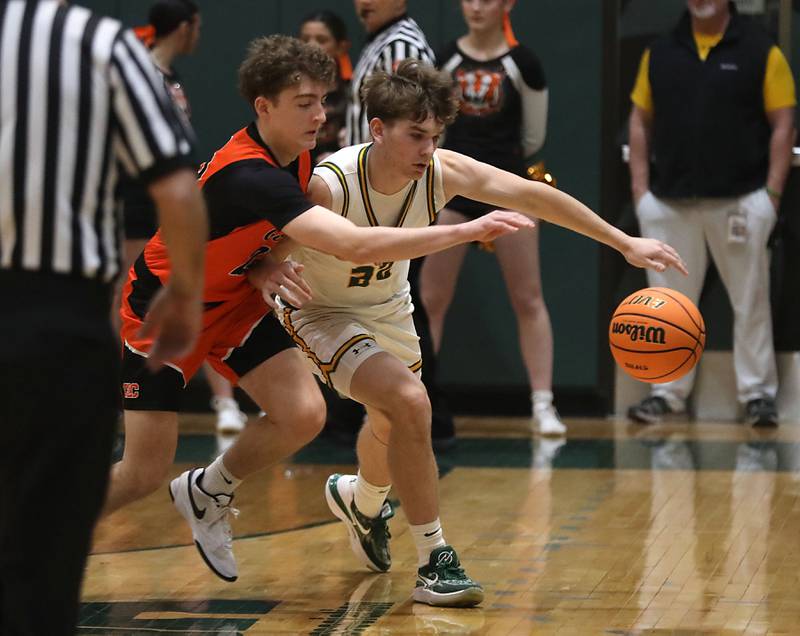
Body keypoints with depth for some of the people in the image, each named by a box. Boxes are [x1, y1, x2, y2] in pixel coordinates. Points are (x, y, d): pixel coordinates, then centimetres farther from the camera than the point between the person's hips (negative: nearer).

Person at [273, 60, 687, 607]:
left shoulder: (441, 172, -23)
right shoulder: (327, 185, -35)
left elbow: (533, 196, -20)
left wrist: (626, 243, -21)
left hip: (388, 306, 6)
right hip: (322, 311, -6)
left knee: (394, 427, 24)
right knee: (409, 403, -27)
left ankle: (360, 500, 60)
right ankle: (435, 561, -16)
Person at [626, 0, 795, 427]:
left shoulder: (761, 52, -2)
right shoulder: (660, 53, 8)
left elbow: (782, 125, -2)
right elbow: (640, 122, 11)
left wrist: (773, 192, -8)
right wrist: (640, 186, 4)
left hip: (741, 200, -3)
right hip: (670, 201, 3)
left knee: (750, 301, 4)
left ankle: (757, 392, 12)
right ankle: (668, 391, 17)